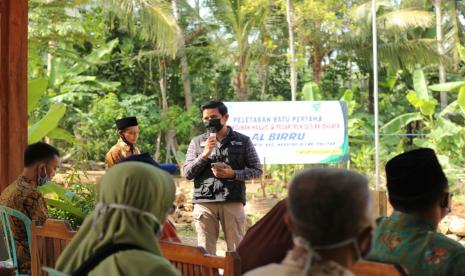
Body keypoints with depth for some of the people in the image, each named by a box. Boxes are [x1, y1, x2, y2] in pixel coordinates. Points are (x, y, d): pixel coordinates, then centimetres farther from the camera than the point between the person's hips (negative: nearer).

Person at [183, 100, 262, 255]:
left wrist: (233, 174, -9)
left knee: (237, 249, 3)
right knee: (205, 251, 3)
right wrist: (205, 154, -10)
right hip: (204, 203, 1)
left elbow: (256, 170, 7)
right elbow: (187, 173, 4)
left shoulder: (243, 141, 6)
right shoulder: (197, 142, 9)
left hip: (233, 202, -1)